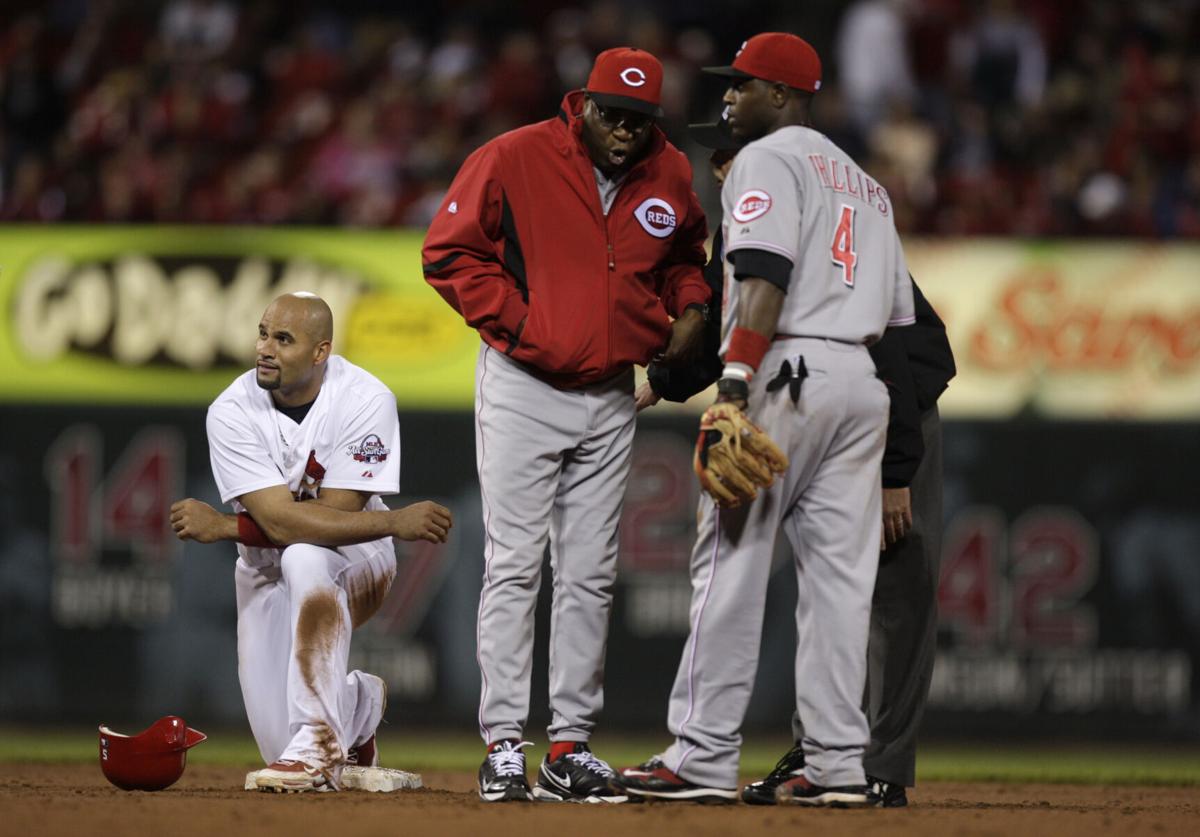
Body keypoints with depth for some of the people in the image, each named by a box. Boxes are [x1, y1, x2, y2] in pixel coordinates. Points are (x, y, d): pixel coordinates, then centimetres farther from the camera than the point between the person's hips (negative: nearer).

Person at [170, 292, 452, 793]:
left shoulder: (365, 400, -22)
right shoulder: (232, 413, -18)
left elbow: (337, 512, -26)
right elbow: (279, 520, -27)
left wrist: (223, 527, -27)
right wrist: (394, 522, -35)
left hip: (355, 563, -2)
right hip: (265, 575, 3)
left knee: (305, 559, -40)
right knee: (281, 748, -8)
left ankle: (318, 742, -32)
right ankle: (361, 702, 29)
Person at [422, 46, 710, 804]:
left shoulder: (670, 178, 3)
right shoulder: (514, 159, -11)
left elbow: (685, 257, 21)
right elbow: (450, 253, -8)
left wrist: (690, 309, 1)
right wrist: (517, 322, -15)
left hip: (611, 399, 5)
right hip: (522, 391, -5)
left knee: (590, 577, 6)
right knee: (514, 567, -6)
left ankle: (571, 747, 11)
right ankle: (503, 745, -5)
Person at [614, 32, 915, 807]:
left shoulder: (769, 158, -1)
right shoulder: (865, 183, 25)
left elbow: (764, 277, -15)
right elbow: (899, 312, 20)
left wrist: (734, 387, -22)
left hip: (788, 371, -8)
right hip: (864, 381, 8)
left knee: (731, 564, -6)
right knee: (840, 575, 6)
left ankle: (704, 758, -9)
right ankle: (839, 765, 2)